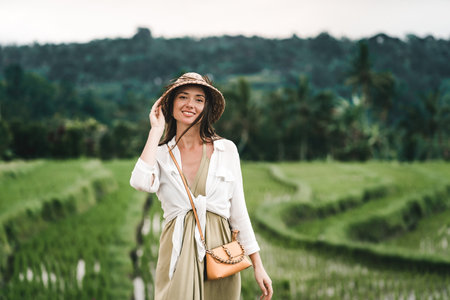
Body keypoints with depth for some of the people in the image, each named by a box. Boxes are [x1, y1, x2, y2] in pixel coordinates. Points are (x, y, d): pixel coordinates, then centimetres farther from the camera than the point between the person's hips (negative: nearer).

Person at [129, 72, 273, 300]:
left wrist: (258, 266, 4)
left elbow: (238, 211, 8)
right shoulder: (161, 153, 5)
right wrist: (156, 130, -8)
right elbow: (141, 182, -19)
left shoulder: (226, 150, 5)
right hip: (178, 254, -1)